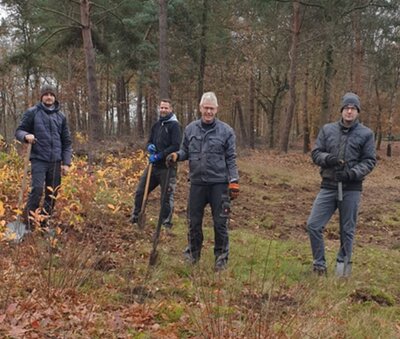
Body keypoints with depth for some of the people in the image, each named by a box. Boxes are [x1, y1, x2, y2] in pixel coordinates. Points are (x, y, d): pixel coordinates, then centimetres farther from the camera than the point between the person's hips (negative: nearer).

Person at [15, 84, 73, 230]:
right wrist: (26, 136, -19)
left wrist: (66, 162, 5)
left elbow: (67, 141, 13)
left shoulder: (61, 116, 10)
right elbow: (19, 131, 4)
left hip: (55, 161, 4)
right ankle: (28, 222, -7)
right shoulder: (32, 112, 2)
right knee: (37, 189, -17)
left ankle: (44, 222, 17)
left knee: (52, 193, 5)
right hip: (39, 159, -4)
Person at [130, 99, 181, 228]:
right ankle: (135, 218, 26)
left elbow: (176, 146, -18)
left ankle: (166, 223, 12)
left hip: (167, 167, -7)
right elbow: (149, 141, 21)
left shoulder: (174, 125, -9)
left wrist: (159, 156, -19)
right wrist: (150, 146, -4)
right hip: (154, 165, 7)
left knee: (167, 196, 0)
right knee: (140, 191, 11)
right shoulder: (156, 125, 14)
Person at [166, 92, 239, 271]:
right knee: (194, 221, 12)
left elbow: (231, 159, -2)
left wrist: (234, 182, -7)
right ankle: (193, 252, 29)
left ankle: (221, 257, 16)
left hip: (219, 183, -3)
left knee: (220, 222, 2)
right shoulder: (190, 129, 6)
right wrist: (176, 156, -8)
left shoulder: (226, 131, -2)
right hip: (197, 182, 3)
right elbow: (185, 151, 15)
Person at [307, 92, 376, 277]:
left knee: (347, 230, 6)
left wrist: (355, 172, -16)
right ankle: (319, 264, 11)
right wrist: (328, 158, -14)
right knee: (313, 225, -3)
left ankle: (343, 265, 21)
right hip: (328, 187, 2)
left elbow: (370, 161, 2)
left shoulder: (366, 134, 2)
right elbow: (315, 153, 8)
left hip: (351, 189, -2)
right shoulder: (327, 129, 7)